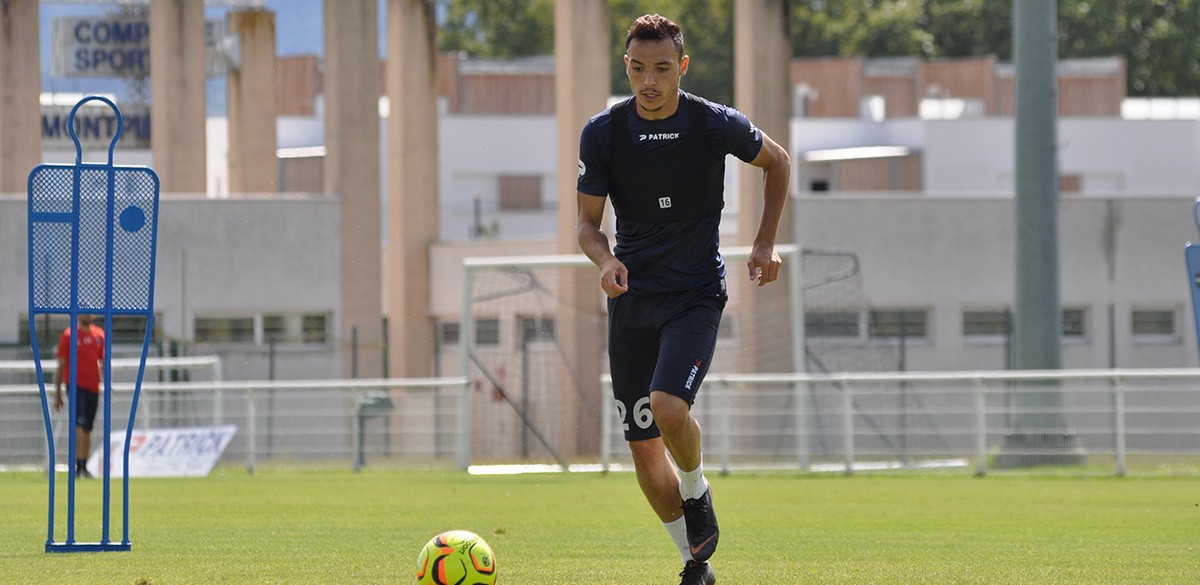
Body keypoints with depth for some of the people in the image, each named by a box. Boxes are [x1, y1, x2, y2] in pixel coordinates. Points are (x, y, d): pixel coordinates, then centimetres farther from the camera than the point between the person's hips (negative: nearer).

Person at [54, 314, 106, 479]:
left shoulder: (100, 335, 11)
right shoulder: (68, 335, -1)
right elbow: (61, 365, 2)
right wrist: (57, 393, 0)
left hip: (93, 387, 5)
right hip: (76, 384, -5)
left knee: (87, 428, 11)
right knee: (79, 424, -19)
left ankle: (84, 467, 20)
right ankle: (78, 466, -25)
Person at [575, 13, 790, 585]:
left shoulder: (716, 125, -8)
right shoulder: (603, 132, -3)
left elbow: (776, 161, 12)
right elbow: (587, 220, 5)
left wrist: (765, 244, 7)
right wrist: (604, 258, -17)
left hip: (696, 294, -3)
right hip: (631, 298, 3)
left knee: (668, 407, -27)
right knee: (643, 445, 2)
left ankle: (697, 491, 5)